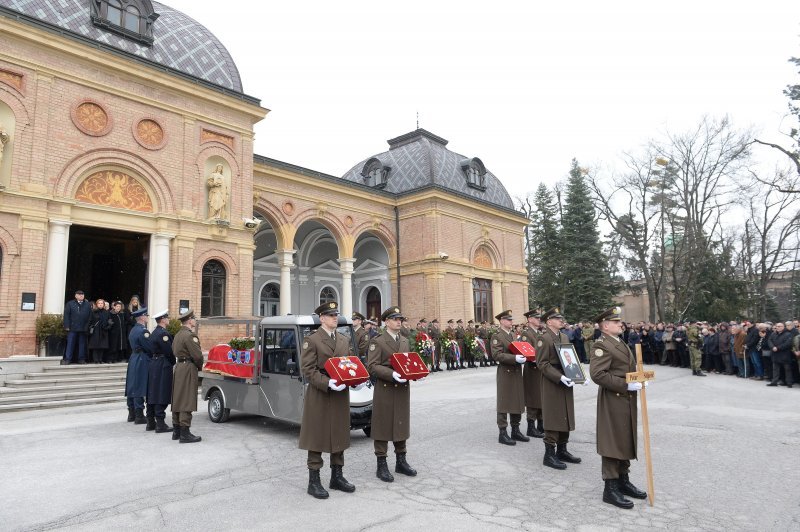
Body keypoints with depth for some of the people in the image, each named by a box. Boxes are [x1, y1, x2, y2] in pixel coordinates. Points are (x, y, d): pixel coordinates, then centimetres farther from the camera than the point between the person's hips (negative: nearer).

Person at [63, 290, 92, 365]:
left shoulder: (87, 305, 11)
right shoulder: (70, 304, 6)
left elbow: (90, 316, 7)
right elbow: (66, 315, 0)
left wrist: (88, 326, -2)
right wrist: (67, 326, -9)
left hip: (83, 328, 2)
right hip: (72, 328, -2)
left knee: (82, 344, 7)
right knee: (70, 344, -1)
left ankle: (81, 359, 12)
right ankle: (67, 359, 4)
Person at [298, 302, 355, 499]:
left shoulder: (344, 340, 13)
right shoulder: (312, 340, -6)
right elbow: (307, 369, -12)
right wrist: (327, 383, -23)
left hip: (341, 395, 6)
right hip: (319, 395, -6)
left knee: (340, 436, 13)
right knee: (317, 437, 1)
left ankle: (337, 477, 26)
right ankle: (314, 481, 12)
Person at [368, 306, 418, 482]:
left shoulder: (405, 341, 14)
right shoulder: (377, 341, -6)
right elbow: (372, 366, -13)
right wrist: (392, 374, -25)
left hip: (403, 388, 6)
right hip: (385, 389, -6)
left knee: (402, 425, 13)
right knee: (383, 427, 1)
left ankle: (401, 462, 26)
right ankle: (381, 466, 11)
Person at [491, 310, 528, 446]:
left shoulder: (514, 335, 16)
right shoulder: (497, 336, -8)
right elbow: (497, 355, -18)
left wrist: (525, 357, 0)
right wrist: (515, 358, -26)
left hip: (517, 372, 8)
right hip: (505, 373, -8)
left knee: (518, 402, 12)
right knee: (504, 403, -1)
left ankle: (515, 431, 24)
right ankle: (503, 433, 6)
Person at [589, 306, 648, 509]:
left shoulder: (620, 343, 15)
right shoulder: (602, 345, -17)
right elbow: (597, 374, -25)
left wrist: (639, 380, 3)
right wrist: (626, 385, -24)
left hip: (626, 400, 10)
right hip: (612, 401, -10)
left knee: (626, 441, 17)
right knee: (612, 442, -3)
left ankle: (623, 481, 30)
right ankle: (610, 489, 6)